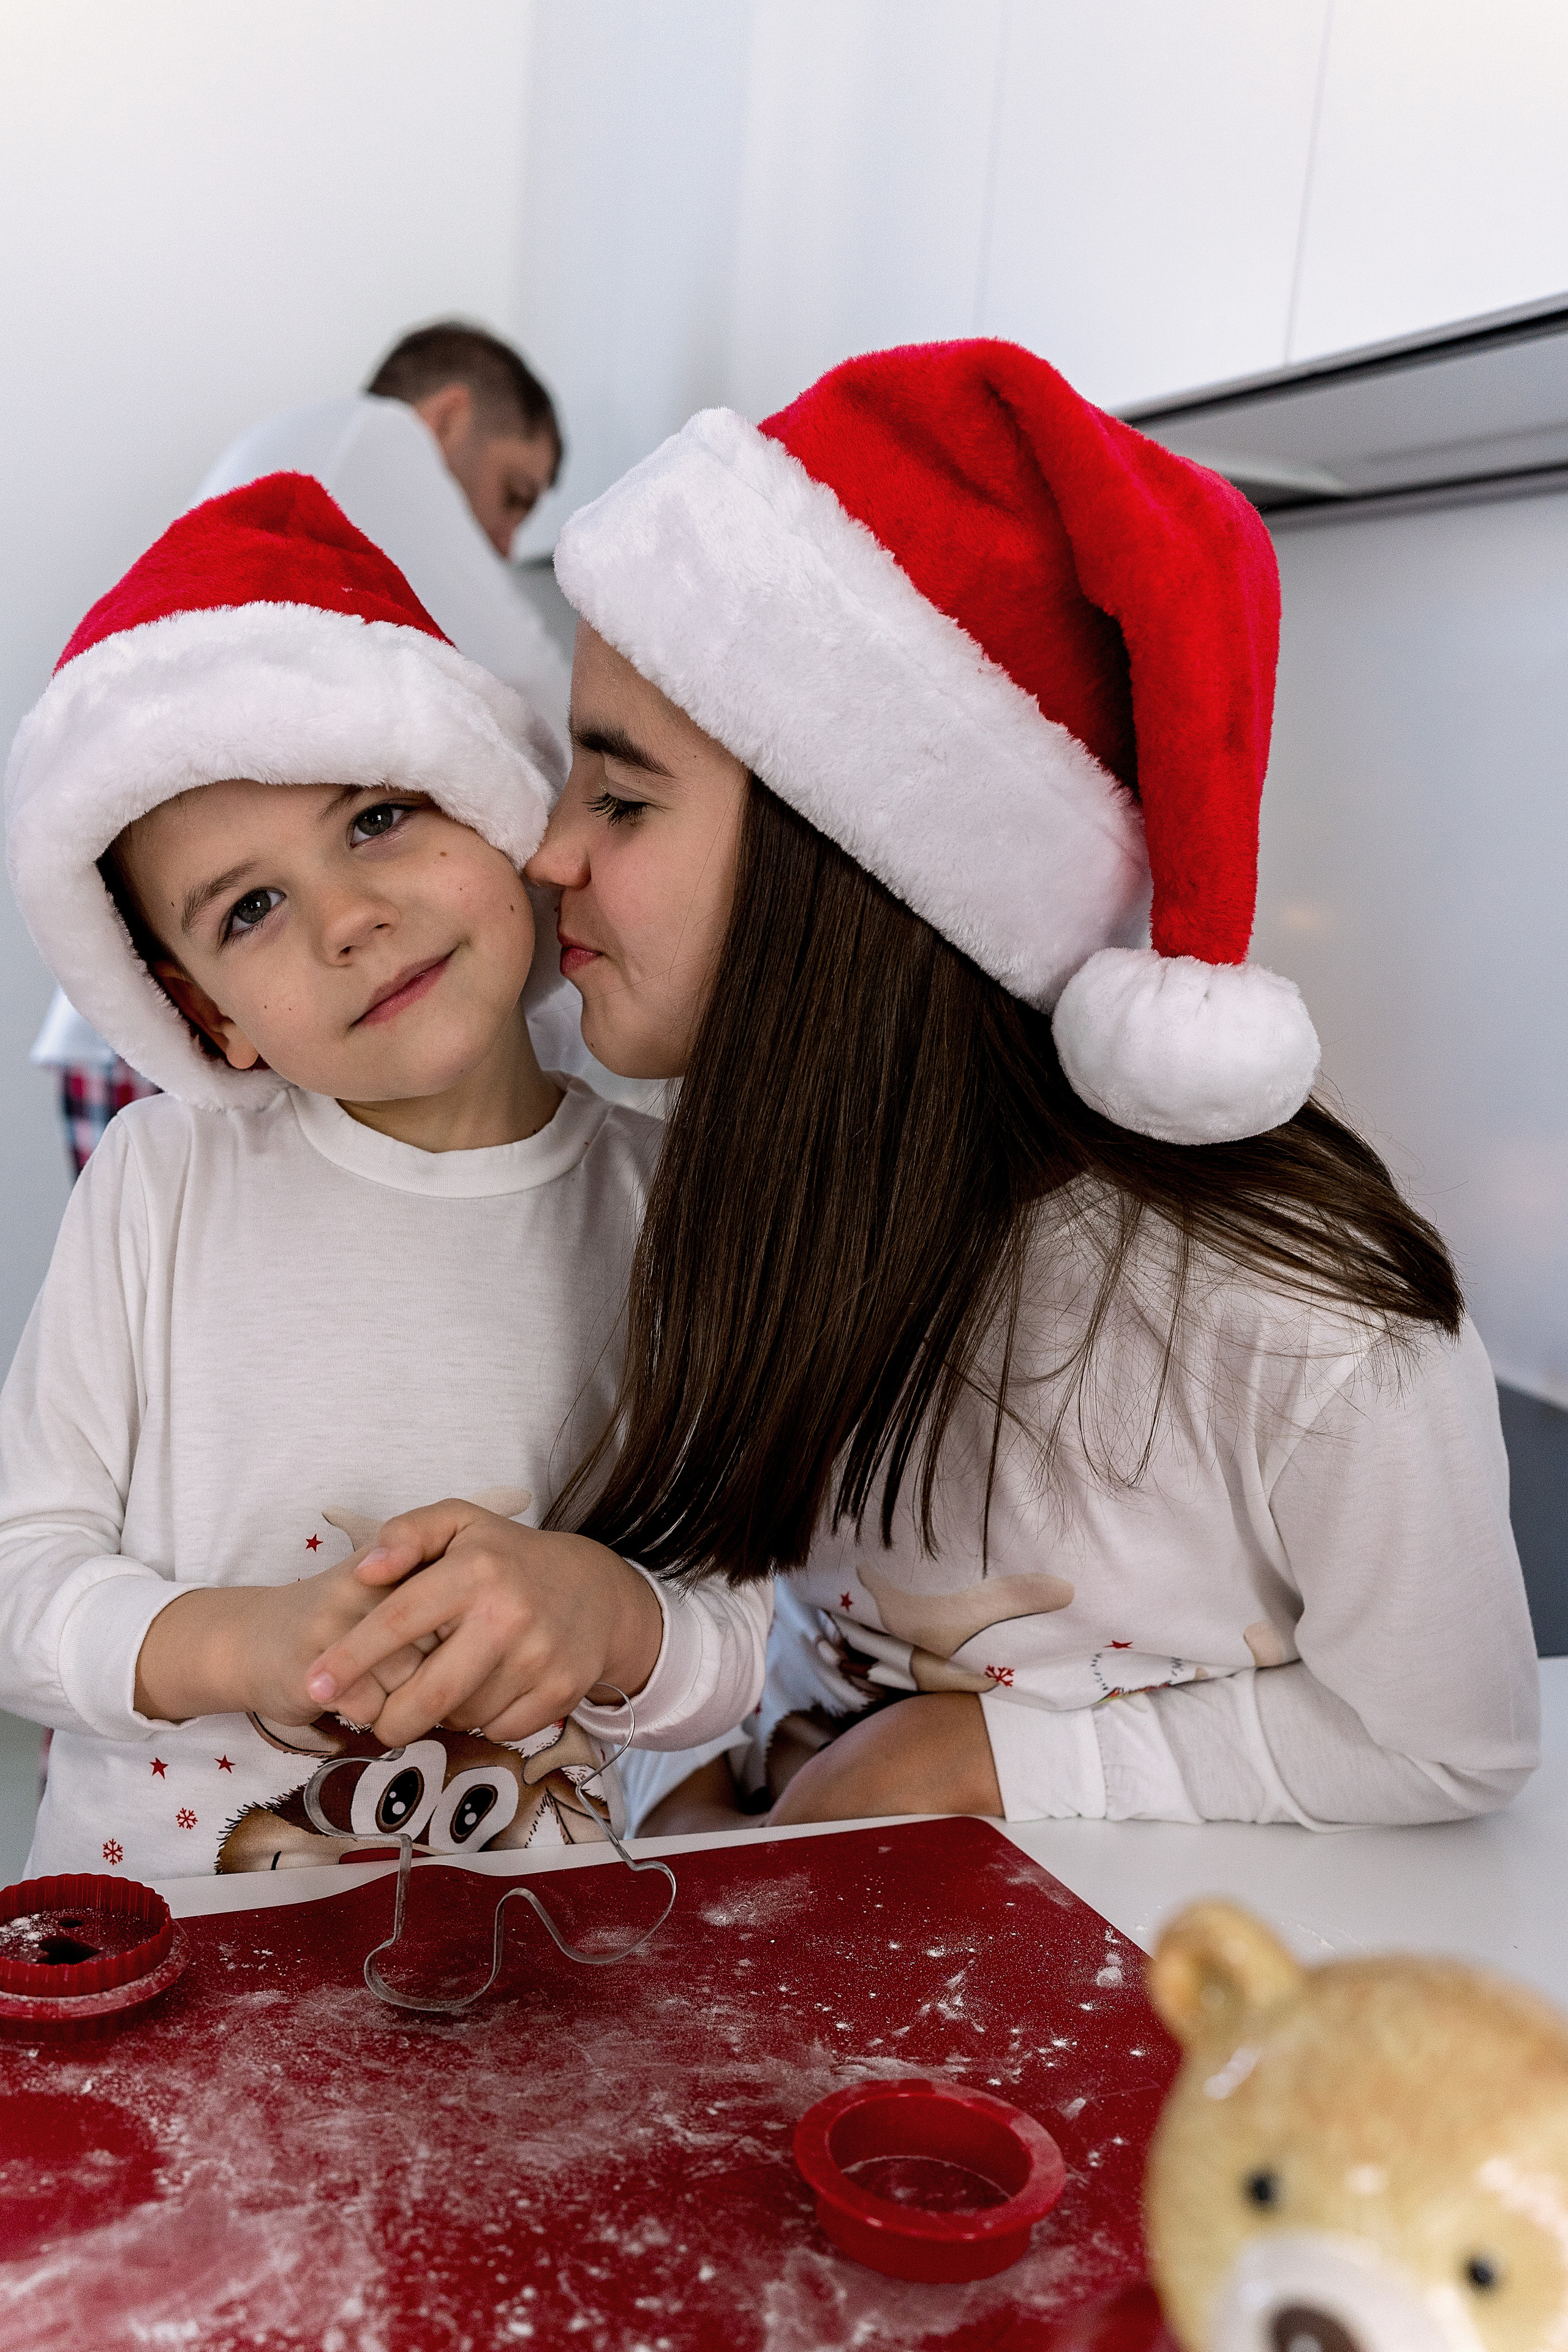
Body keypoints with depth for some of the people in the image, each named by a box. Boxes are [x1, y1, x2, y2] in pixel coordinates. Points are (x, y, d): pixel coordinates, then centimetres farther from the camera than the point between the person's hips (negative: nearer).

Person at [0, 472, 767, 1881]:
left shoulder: (663, 1200, -4)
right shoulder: (166, 1179, -4)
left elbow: (736, 1651, -1)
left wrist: (606, 1613, -21)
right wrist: (242, 1644, -20)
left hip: (514, 1928, -1)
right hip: (152, 1907, 2)